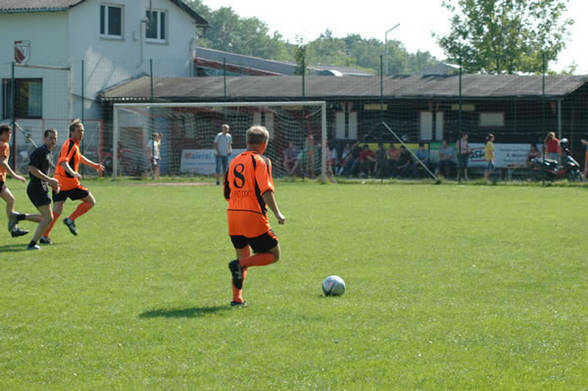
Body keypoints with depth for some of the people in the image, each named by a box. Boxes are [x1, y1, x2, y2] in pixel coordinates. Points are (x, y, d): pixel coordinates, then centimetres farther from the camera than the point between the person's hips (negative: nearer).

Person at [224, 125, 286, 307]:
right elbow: (266, 191, -17)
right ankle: (239, 264, -17)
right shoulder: (261, 161, -5)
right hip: (254, 217, -7)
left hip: (232, 215, 7)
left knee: (244, 257, 21)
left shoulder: (234, 161, 16)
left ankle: (237, 298, 9)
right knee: (273, 255, 6)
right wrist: (277, 213, -13)